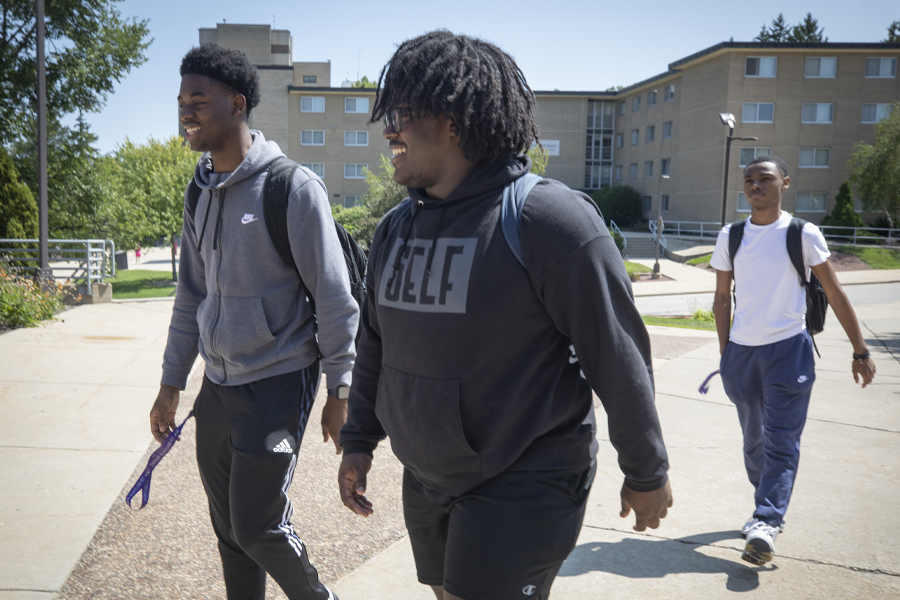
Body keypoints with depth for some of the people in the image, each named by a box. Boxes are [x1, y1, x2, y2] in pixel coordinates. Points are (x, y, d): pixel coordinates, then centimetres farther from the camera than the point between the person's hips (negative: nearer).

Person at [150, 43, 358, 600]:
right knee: (229, 530, 14)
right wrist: (171, 384, 16)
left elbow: (334, 298, -12)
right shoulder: (200, 194, 8)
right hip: (217, 386, 7)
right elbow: (192, 297, 15)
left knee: (257, 528, -2)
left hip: (277, 385, -7)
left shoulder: (294, 188, -14)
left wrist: (339, 392, -11)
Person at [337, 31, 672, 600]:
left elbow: (620, 359, -14)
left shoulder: (550, 220, -18)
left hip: (523, 488, -7)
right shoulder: (396, 227, 5)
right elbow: (375, 346, 14)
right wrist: (359, 441, 16)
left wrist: (647, 474, -7)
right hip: (427, 480, 7)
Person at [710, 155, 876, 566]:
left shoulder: (803, 234, -5)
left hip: (788, 349, -4)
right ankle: (767, 511, 30)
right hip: (741, 350, 4)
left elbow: (835, 294, -1)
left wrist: (860, 351, -2)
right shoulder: (730, 236, 4)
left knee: (781, 441, -9)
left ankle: (766, 524, -11)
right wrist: (725, 353, 7)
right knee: (754, 438, 14)